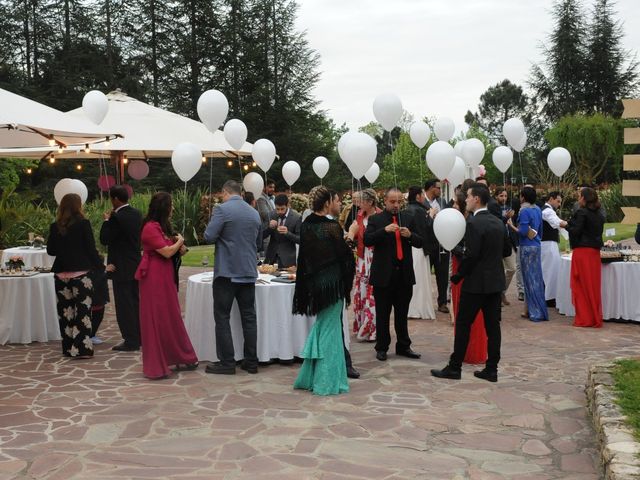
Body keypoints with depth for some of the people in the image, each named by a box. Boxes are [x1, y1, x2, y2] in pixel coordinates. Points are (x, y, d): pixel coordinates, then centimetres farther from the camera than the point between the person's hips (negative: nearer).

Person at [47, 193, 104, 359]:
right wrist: (102, 267, 3)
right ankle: (82, 348, -3)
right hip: (81, 273, -4)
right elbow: (91, 249, -6)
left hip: (61, 274, 4)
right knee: (82, 311, 0)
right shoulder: (83, 224, -7)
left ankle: (68, 348, 14)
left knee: (65, 311, 10)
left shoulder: (55, 227, 3)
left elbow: (50, 250, 9)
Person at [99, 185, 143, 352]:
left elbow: (104, 239, -17)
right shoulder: (137, 214, 5)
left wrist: (107, 220, -5)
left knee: (124, 304, -2)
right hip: (136, 265, 8)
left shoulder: (117, 217, -19)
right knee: (135, 302, 16)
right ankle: (138, 337, 24)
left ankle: (130, 341, 2)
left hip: (121, 268, -8)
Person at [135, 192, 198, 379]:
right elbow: (167, 252, -19)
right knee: (156, 319, -2)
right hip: (154, 278, -9)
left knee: (171, 318, 13)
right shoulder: (151, 228, -16)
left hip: (165, 277, 9)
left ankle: (181, 358, 21)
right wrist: (179, 241, -2)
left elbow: (171, 249, 19)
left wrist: (178, 246, -2)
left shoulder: (162, 226, 15)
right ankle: (156, 366, 6)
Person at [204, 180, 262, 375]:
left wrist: (223, 237, 6)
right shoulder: (254, 213, 10)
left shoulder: (222, 209, -9)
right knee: (249, 317, 9)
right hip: (249, 272, 6)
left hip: (227, 272, -5)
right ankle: (251, 361, 13)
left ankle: (227, 362, 2)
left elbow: (209, 237, -14)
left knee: (222, 317, 2)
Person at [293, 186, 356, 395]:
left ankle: (308, 377, 26)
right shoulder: (332, 226, -16)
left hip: (314, 282, 7)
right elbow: (344, 255, -17)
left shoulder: (306, 225, 4)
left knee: (320, 327, 20)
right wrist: (349, 238, -3)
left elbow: (304, 257, 8)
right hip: (332, 283, -7)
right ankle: (327, 381, 10)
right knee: (329, 329, 3)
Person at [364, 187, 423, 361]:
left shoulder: (408, 218, 8)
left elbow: (419, 242, 6)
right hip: (383, 275, -3)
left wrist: (410, 235, -15)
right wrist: (384, 230, -26)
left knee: (402, 314, 13)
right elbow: (367, 240, -14)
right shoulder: (376, 220, -2)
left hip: (404, 274, 3)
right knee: (382, 315, 7)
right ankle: (381, 348, 17)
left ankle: (403, 346, 23)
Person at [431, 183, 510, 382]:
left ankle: (454, 367, 7)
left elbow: (471, 255, -20)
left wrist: (458, 276, -8)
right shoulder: (498, 222, 8)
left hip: (476, 283, -7)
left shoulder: (474, 223, -16)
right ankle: (491, 369, 12)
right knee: (492, 325, 8)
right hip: (496, 281, 7)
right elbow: (506, 251, 15)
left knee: (463, 324, 2)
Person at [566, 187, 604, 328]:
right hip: (595, 251, 7)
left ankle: (584, 319, 3)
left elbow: (575, 231, -17)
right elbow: (598, 231, 16)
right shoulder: (599, 215, 10)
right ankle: (596, 317, 15)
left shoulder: (581, 213, -11)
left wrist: (566, 225, 3)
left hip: (582, 251, -7)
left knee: (582, 285, 0)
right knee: (594, 285, 11)